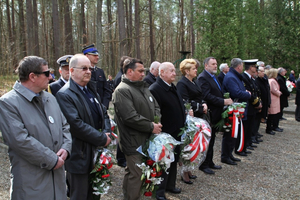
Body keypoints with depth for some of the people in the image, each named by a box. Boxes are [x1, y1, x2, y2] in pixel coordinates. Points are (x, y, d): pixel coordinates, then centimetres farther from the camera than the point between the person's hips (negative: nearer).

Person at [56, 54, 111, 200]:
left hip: (96, 153, 8)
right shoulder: (64, 95, -15)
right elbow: (76, 125, -22)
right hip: (80, 157, -8)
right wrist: (102, 139, -17)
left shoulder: (91, 90, 12)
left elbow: (102, 114, 17)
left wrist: (106, 132, -2)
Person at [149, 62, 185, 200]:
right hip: (165, 135, -9)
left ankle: (171, 185, 39)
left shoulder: (172, 87, 11)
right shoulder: (155, 89, -20)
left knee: (174, 161, 21)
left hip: (177, 133, 9)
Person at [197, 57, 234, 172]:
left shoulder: (213, 77, 16)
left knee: (211, 140, 16)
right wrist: (223, 102, -22)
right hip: (208, 114, -9)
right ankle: (204, 165, 11)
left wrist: (226, 100, 6)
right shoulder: (203, 78, -15)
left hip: (215, 114, 10)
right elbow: (207, 96, -24)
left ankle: (210, 162, 27)